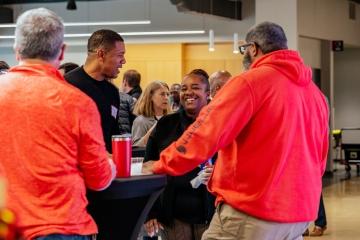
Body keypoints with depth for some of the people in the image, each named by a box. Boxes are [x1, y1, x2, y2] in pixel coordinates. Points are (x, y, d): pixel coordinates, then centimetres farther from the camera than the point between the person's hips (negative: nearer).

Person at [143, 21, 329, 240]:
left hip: (252, 210, -7)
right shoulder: (315, 92, 11)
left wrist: (163, 165, -3)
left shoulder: (251, 82, -10)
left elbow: (206, 133, -14)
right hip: (301, 212, 7)